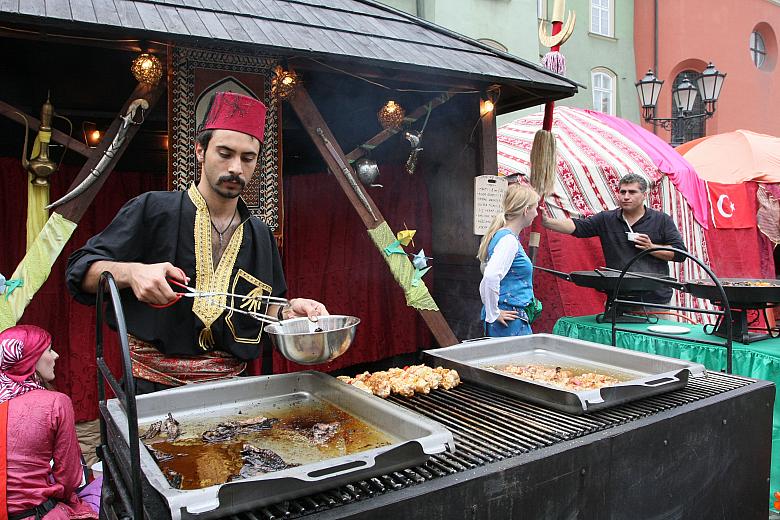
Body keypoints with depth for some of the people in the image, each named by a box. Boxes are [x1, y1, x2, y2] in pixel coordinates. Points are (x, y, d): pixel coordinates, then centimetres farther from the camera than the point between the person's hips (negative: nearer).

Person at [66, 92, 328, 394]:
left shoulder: (260, 235, 9)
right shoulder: (152, 210, -3)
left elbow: (264, 309, 16)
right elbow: (80, 271, -4)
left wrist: (288, 311, -5)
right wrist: (131, 273, -23)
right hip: (153, 386, -5)